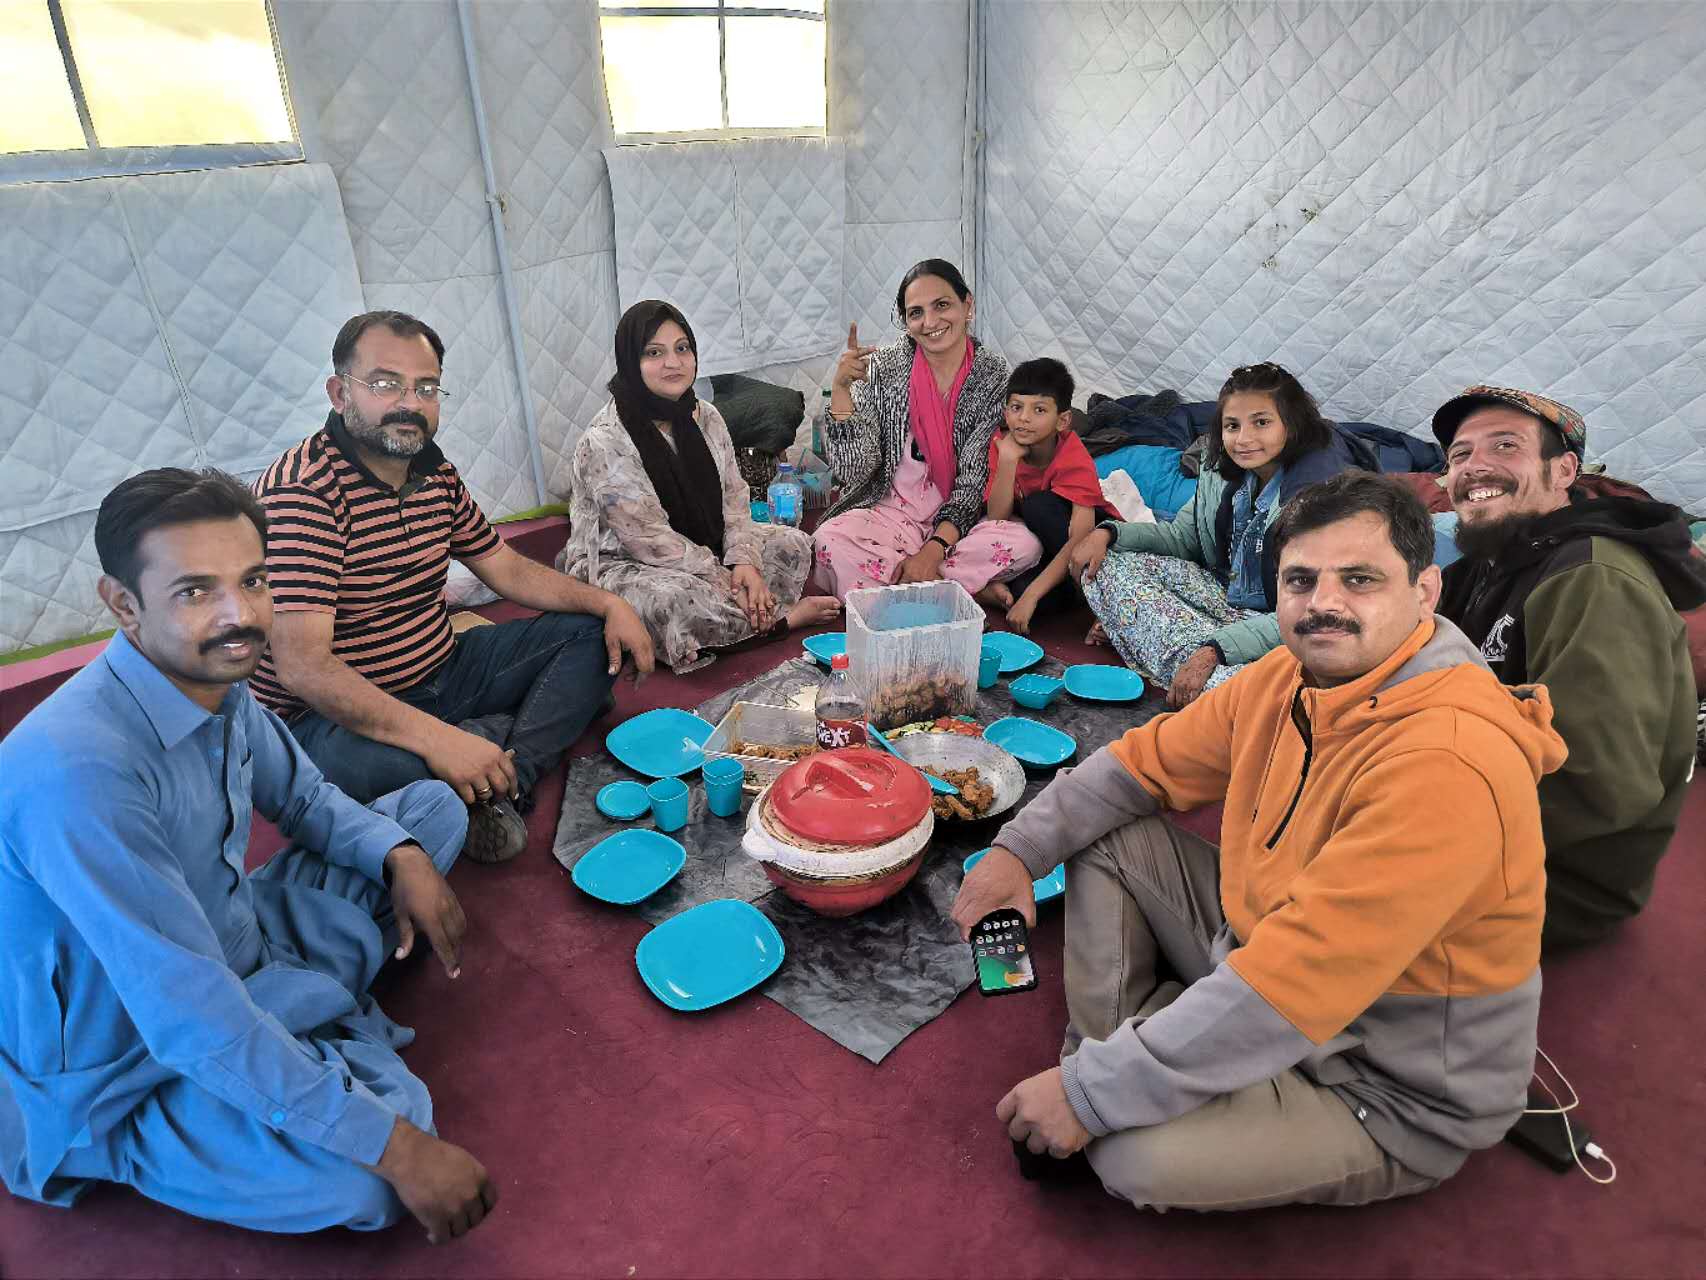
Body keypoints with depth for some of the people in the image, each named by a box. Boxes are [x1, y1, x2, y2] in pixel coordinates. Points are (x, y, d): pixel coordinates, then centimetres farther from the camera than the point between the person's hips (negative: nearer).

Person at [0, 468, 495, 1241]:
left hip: (236, 954, 8)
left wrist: (403, 856, -11)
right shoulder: (78, 768, -34)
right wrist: (395, 1144, -32)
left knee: (433, 807, 8)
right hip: (129, 1082, -7)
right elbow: (190, 1021, -35)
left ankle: (321, 1025, -1)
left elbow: (302, 797, 10)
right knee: (369, 1182, -31)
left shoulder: (214, 679, -9)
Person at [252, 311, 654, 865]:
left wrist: (607, 604, -2)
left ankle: (503, 786, -18)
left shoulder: (435, 475, 4)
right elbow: (302, 664, -31)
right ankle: (512, 735, -9)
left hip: (440, 671, 8)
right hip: (341, 713, -8)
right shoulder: (301, 490, -22)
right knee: (380, 766, -42)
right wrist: (434, 737, -39)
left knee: (590, 634, 3)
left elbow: (508, 569, 14)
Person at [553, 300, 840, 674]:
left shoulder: (705, 417, 1)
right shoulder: (604, 442, -21)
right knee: (677, 597, -38)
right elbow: (647, 536, -23)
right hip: (619, 565, -7)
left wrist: (743, 560, -17)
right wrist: (724, 581, -23)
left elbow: (733, 497, 2)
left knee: (792, 543, -4)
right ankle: (777, 617, -14)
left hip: (702, 551, 7)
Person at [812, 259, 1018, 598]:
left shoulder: (994, 376, -6)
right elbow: (853, 469, -10)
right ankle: (975, 586, -19)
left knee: (1022, 545, -30)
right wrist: (840, 388, -21)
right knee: (831, 540, -30)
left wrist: (935, 549, -23)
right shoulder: (883, 367, -5)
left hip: (959, 520, 0)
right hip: (890, 512, 0)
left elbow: (975, 481, -9)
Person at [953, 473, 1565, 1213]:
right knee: (1108, 834, 2)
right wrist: (1017, 851, -2)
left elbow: (1287, 989, -35)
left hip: (1388, 1090, -7)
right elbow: (1149, 761, 6)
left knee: (1140, 1158, -30)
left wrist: (1093, 1097, -29)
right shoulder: (1290, 678, -8)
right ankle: (1104, 1053, 7)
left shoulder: (1448, 763, -33)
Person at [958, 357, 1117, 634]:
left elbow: (1079, 541, -35)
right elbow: (996, 517, -18)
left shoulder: (1075, 460, -25)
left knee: (1040, 505, -32)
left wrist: (1030, 596, -43)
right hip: (1034, 539, 3)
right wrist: (1008, 459, -29)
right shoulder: (1002, 444, -12)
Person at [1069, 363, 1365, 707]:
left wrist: (1213, 651, -36)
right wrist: (1107, 533, -5)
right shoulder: (1225, 475, -2)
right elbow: (1181, 536, 12)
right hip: (1228, 595, 8)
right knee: (1108, 563, -4)